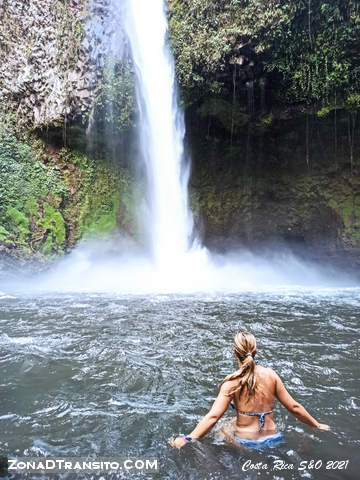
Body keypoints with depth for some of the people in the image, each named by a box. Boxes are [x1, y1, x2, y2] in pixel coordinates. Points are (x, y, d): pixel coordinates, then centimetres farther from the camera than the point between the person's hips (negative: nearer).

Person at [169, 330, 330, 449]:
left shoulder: (232, 381, -14)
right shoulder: (271, 374, -4)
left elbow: (213, 416, -22)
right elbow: (294, 407, 1)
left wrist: (187, 439, -22)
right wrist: (318, 425, 16)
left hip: (246, 443, -4)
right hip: (274, 440, 5)